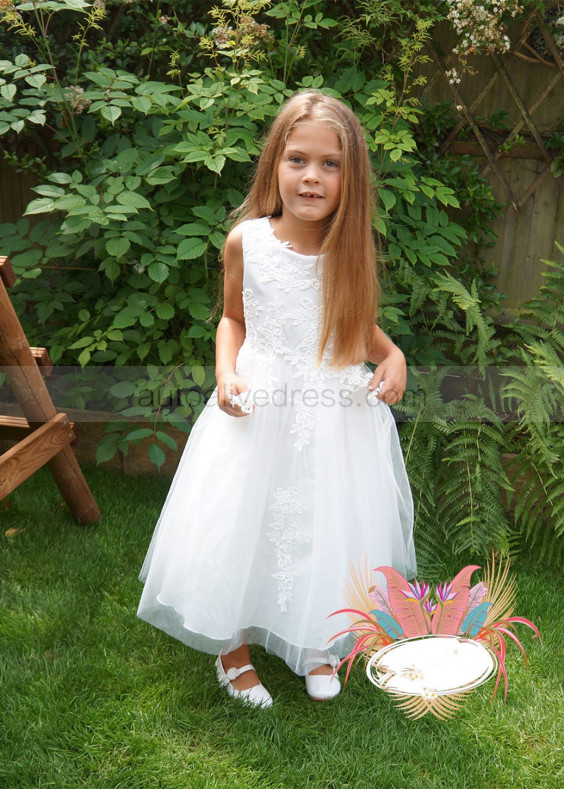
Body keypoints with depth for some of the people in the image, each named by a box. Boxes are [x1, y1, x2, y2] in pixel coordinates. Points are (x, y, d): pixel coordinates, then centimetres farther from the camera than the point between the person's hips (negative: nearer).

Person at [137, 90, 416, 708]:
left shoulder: (352, 248, -6)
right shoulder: (246, 242, -8)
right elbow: (233, 317, 6)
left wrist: (392, 354, -10)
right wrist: (225, 372, -11)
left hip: (338, 416, 1)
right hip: (258, 411, -1)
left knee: (330, 529, 12)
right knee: (241, 525, 8)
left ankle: (318, 644, 41)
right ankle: (233, 646, 36)